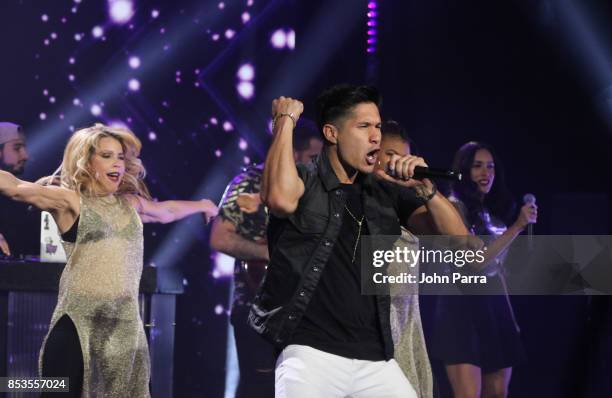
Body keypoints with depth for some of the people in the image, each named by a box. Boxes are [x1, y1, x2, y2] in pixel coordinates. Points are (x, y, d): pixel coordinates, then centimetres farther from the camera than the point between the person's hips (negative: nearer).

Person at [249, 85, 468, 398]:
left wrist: (426, 190, -12)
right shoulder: (303, 182, 0)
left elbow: (457, 238, 5)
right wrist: (286, 121, -14)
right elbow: (281, 199, -26)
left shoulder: (386, 192, 12)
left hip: (376, 359, 5)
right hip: (312, 353, -5)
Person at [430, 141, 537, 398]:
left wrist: (510, 315, 17)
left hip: (495, 307, 8)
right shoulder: (454, 207, -7)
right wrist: (518, 226, -18)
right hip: (464, 306, -8)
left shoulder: (493, 211, 15)